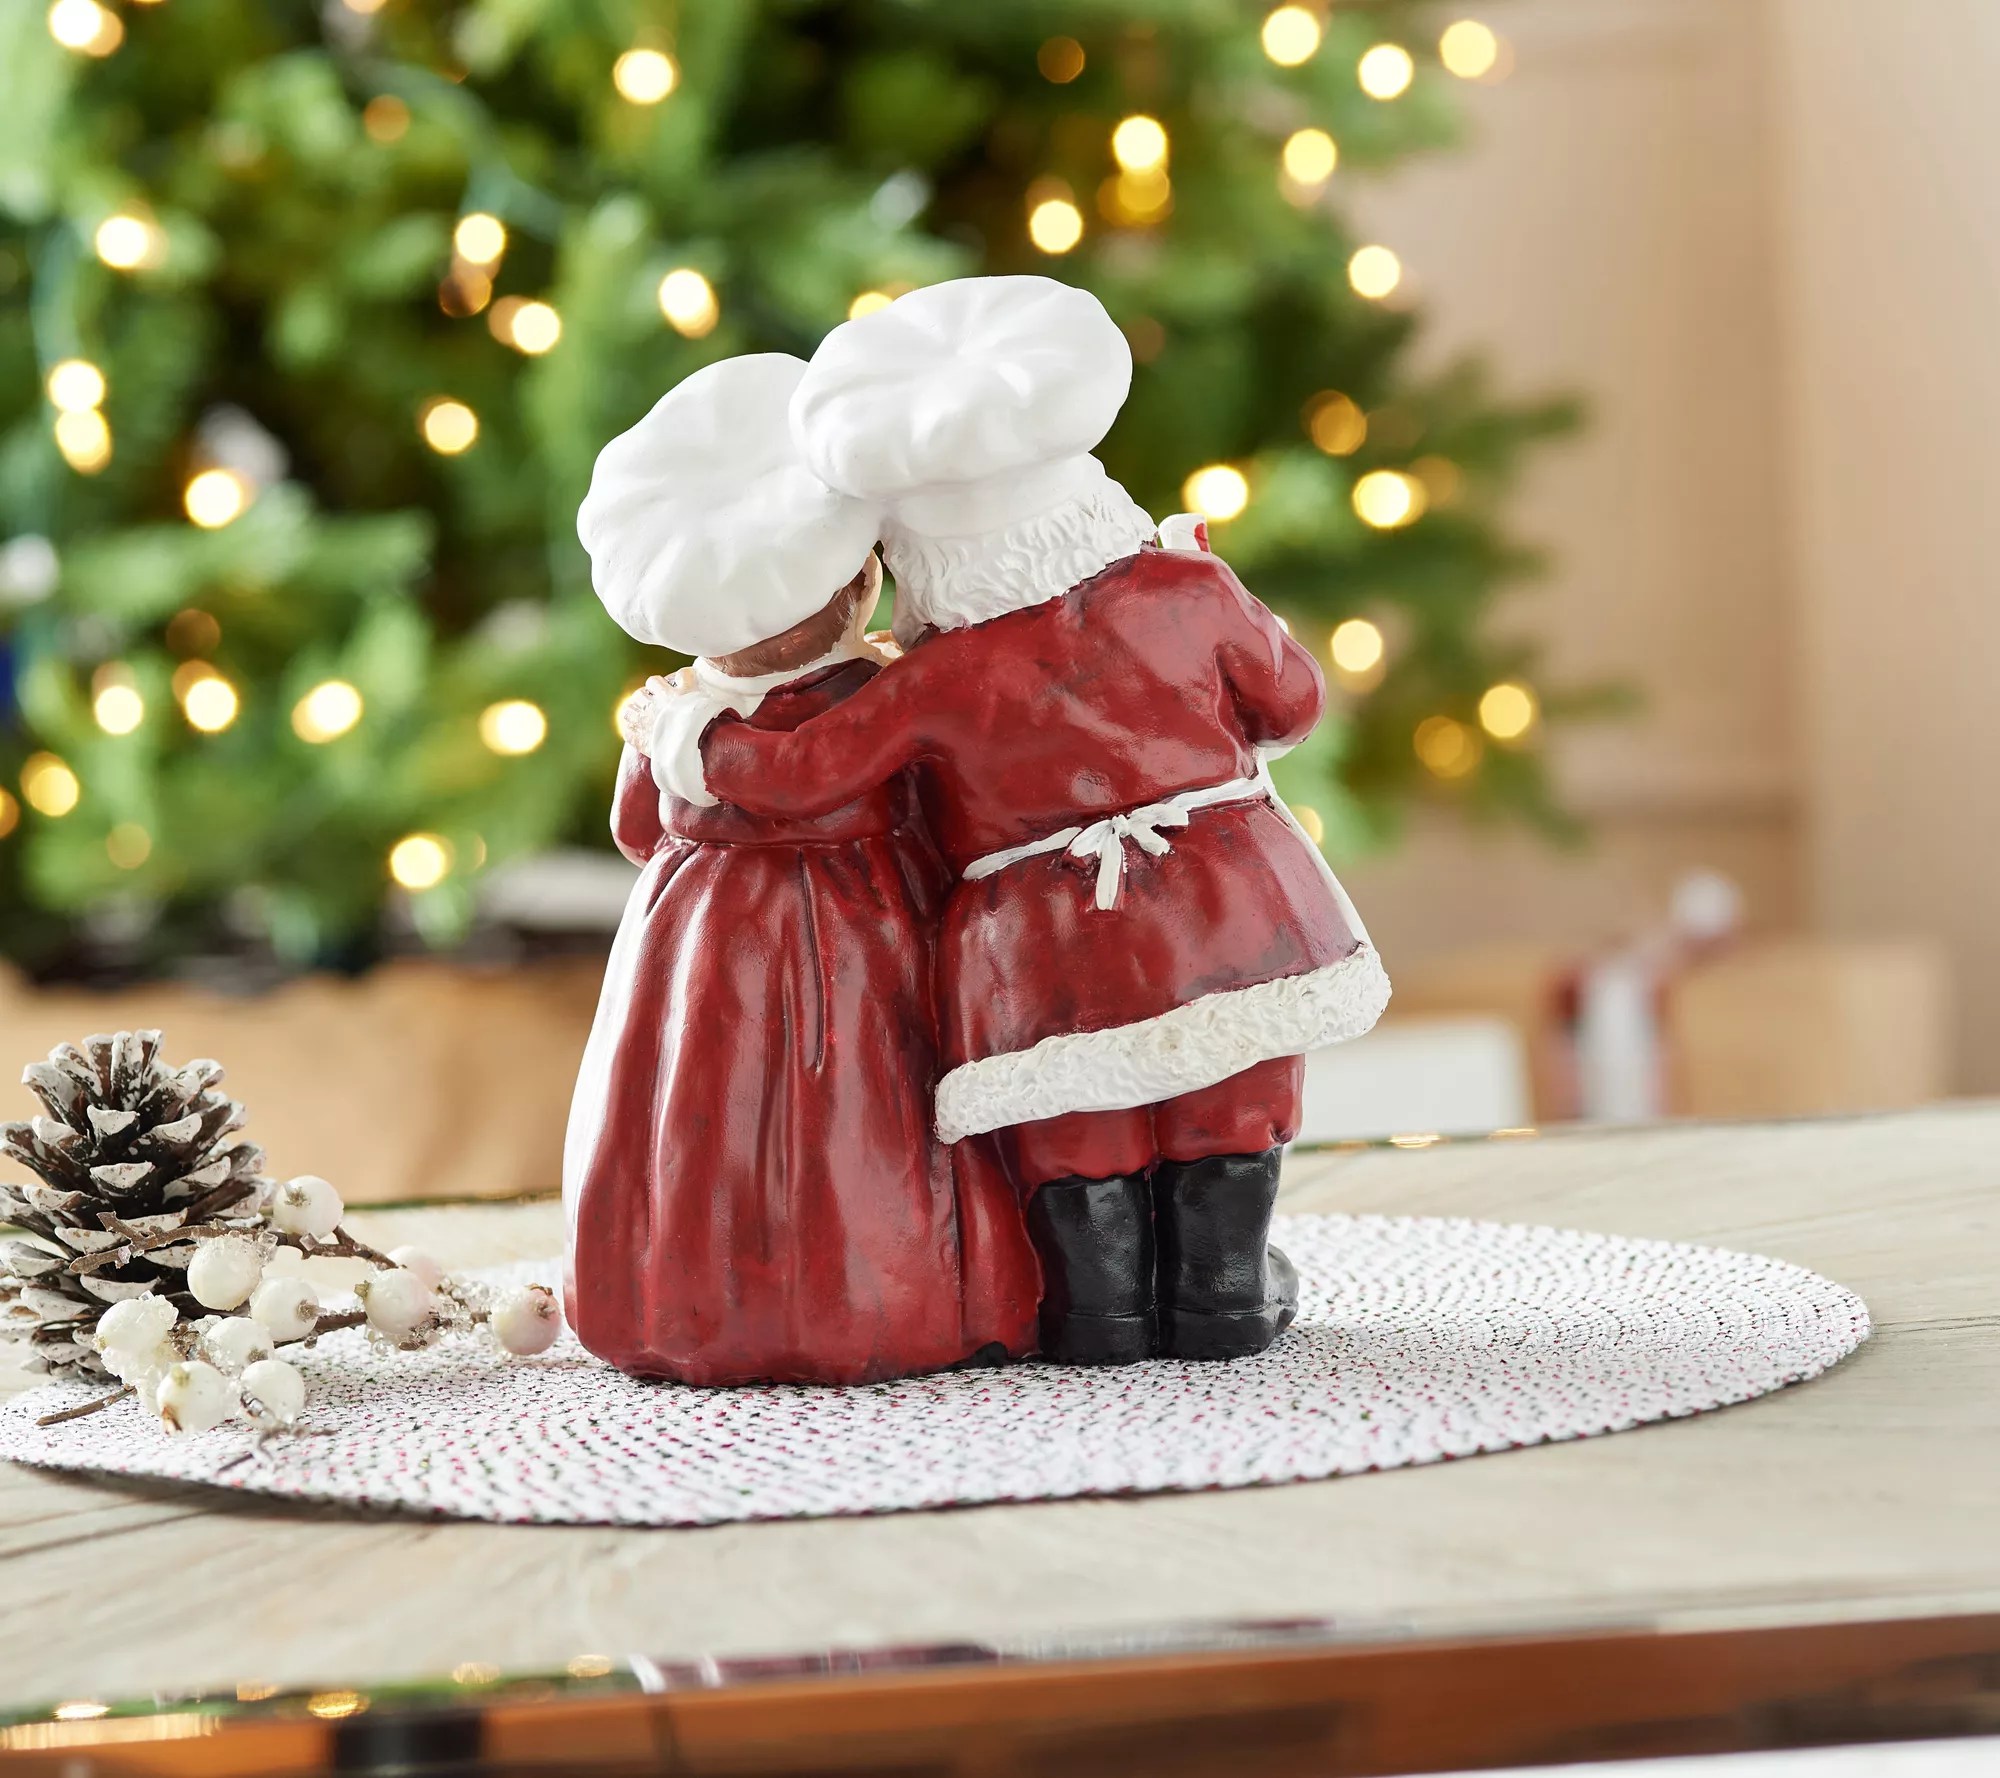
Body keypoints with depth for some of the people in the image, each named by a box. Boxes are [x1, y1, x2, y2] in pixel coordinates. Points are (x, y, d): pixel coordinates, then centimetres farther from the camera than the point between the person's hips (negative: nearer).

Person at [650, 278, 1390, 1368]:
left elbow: (791, 779, -8)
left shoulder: (938, 683, -10)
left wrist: (692, 740, 10)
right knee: (1222, 1111, 15)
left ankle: (1101, 1307, 18)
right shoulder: (1187, 590, -4)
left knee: (1078, 1129, 14)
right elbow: (1291, 700, 9)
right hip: (1228, 908, 2)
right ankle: (1225, 1294, 21)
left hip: (1050, 958, -2)